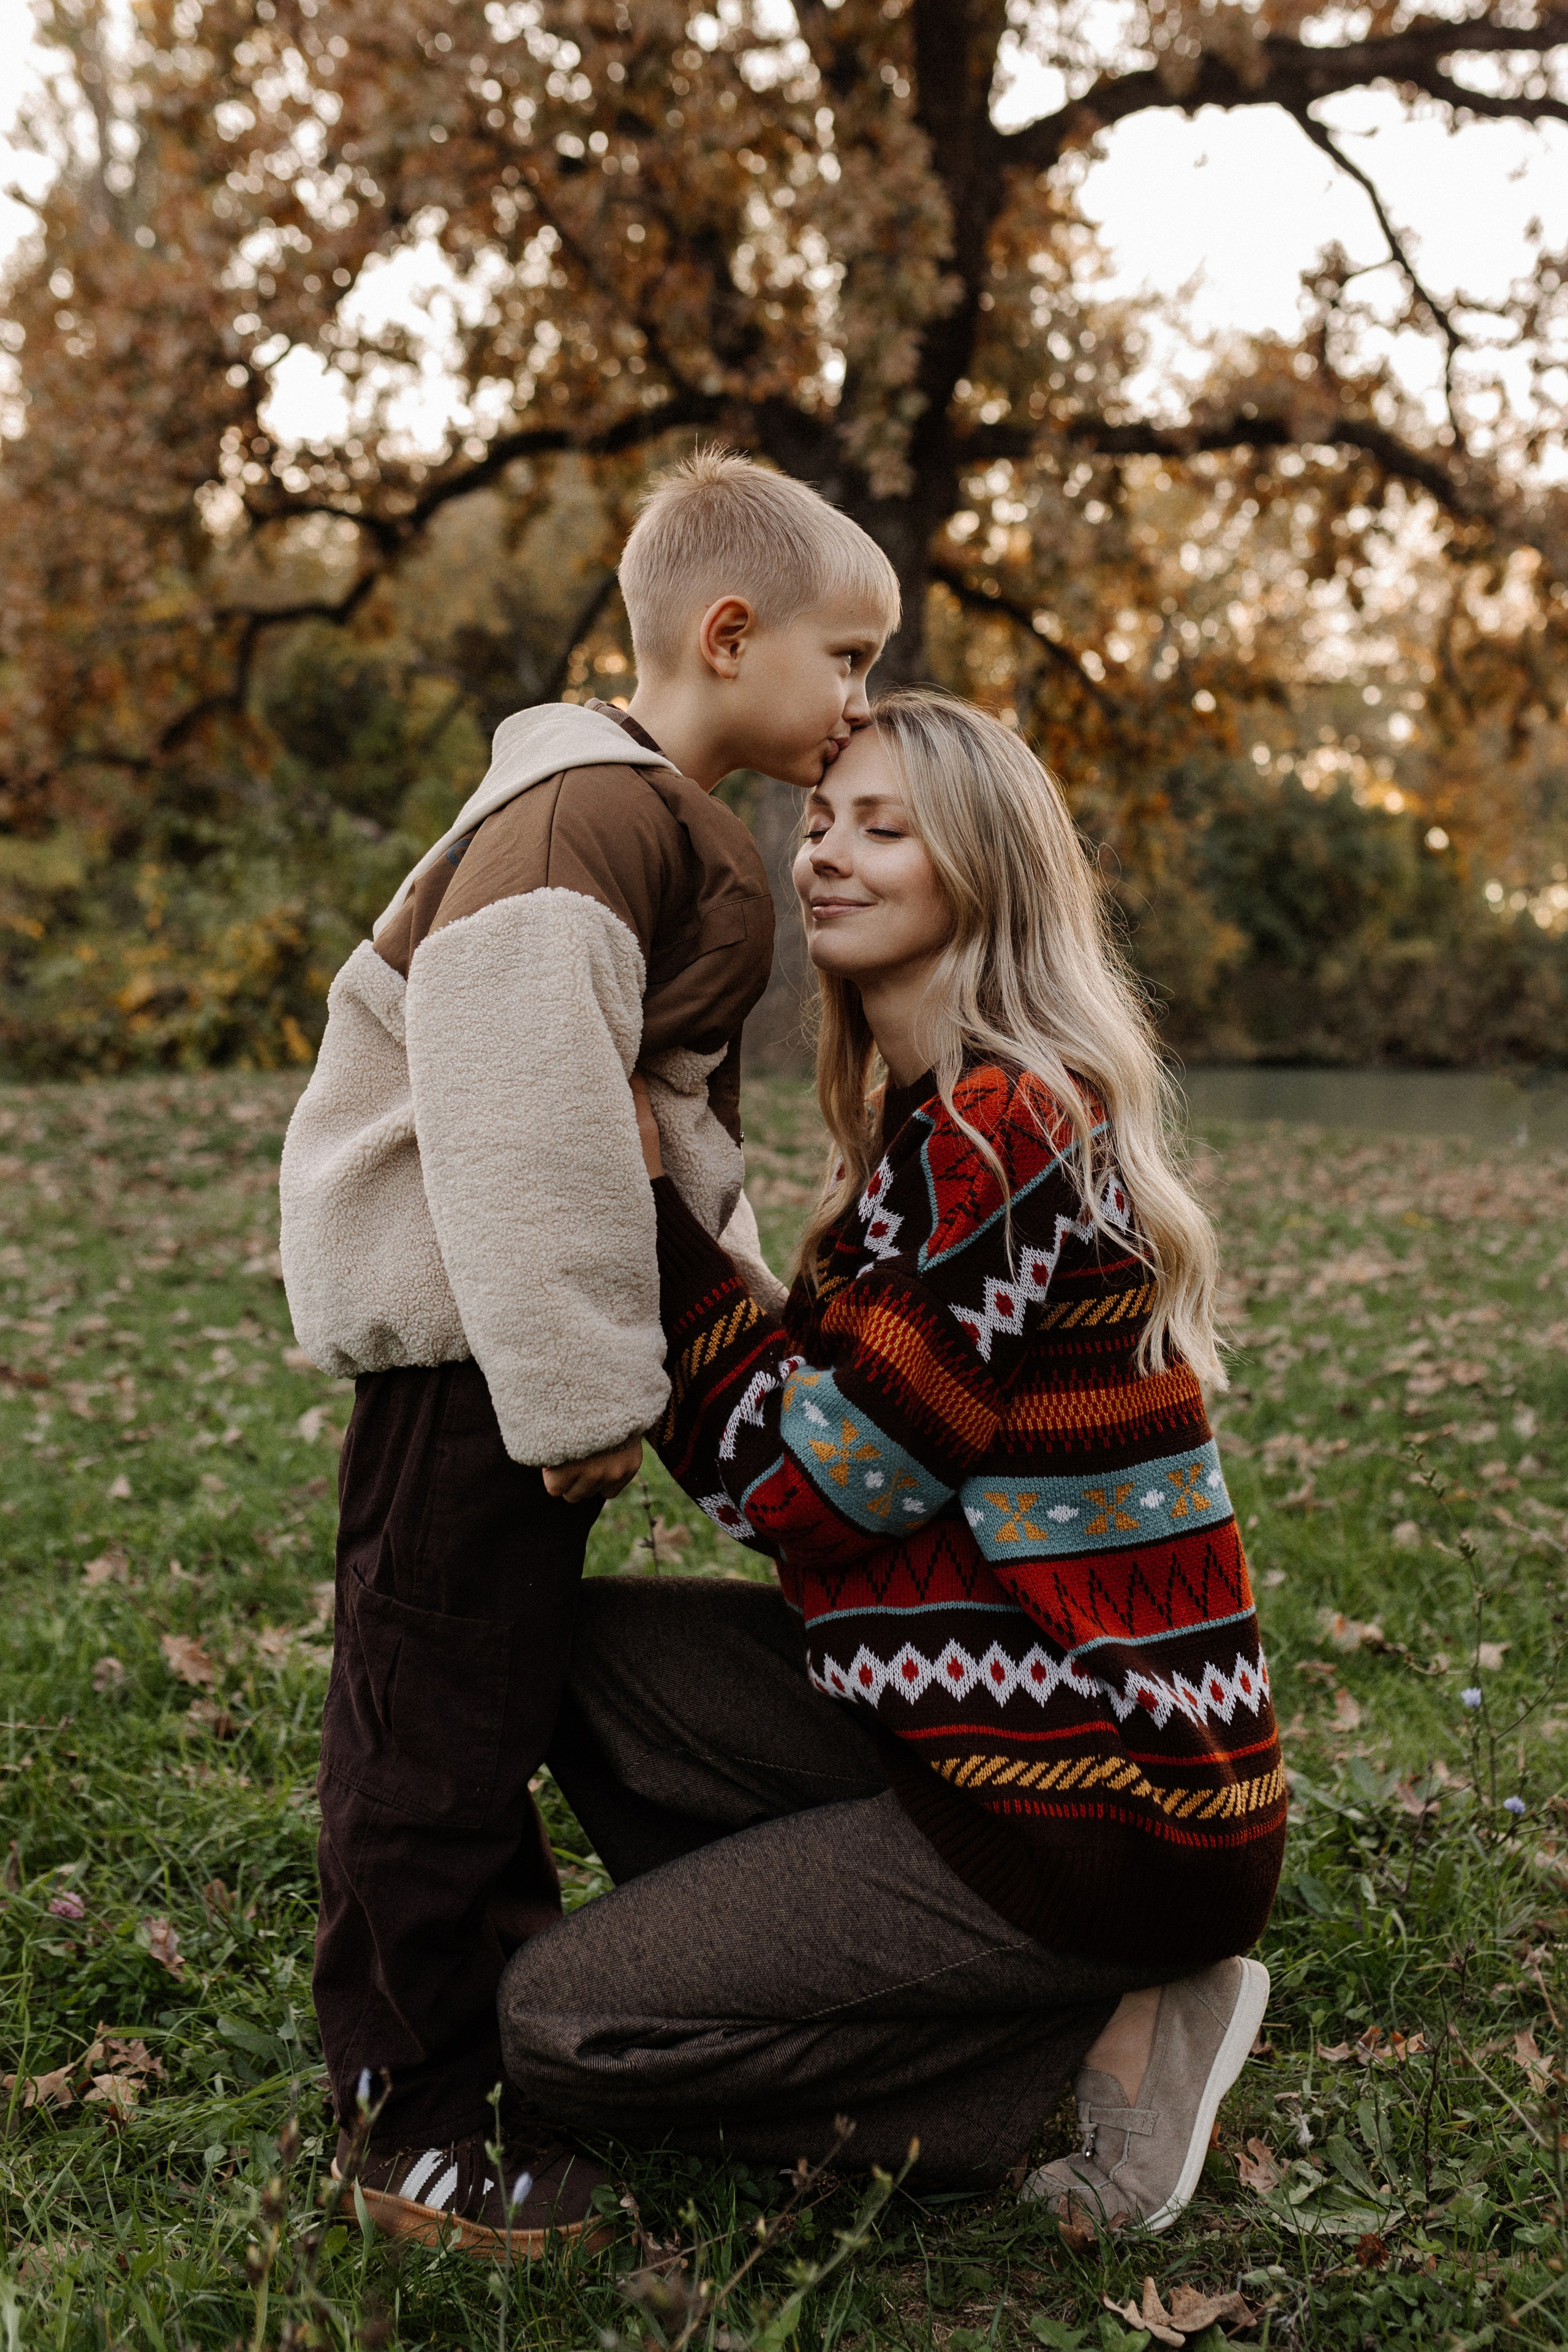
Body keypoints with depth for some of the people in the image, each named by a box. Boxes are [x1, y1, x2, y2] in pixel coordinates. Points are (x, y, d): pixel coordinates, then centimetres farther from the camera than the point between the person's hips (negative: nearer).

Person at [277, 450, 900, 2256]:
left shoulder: (694, 841, 13)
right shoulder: (583, 824, -21)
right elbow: (516, 1116, -27)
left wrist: (748, 1269, 13)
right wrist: (579, 1388, -24)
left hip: (525, 1330, 10)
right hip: (459, 1337, -10)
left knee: (501, 1693, 21)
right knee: (432, 1719, 2)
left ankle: (510, 1992, 38)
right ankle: (406, 2114, 17)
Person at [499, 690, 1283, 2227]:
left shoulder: (1000, 1126, -20)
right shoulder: (939, 1122, 11)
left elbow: (809, 1488, -18)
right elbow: (782, 1425, 7)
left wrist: (640, 1189, -14)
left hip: (1103, 1812, -9)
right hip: (990, 1722, 9)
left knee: (552, 2026, -4)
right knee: (591, 1648, 11)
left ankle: (1100, 2038, 0)